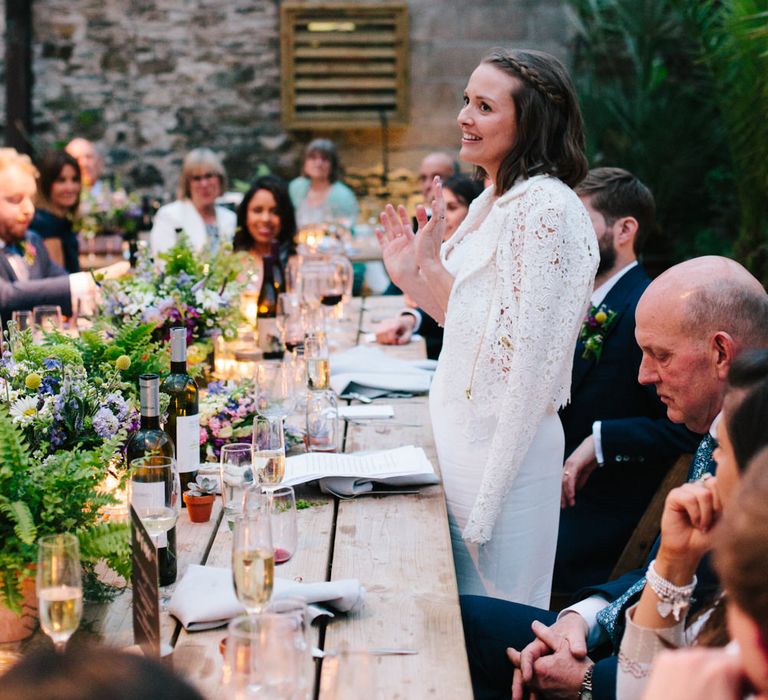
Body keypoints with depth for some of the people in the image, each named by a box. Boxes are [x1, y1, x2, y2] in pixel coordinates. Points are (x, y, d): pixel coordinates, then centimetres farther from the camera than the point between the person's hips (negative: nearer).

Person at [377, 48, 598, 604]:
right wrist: (416, 271, 7)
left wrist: (486, 504, -19)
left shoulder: (546, 208, -17)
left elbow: (533, 361, -20)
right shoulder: (488, 204, 11)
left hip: (506, 448, -9)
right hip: (459, 436, 9)